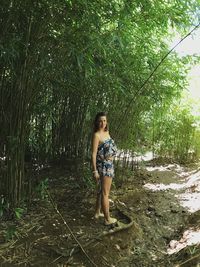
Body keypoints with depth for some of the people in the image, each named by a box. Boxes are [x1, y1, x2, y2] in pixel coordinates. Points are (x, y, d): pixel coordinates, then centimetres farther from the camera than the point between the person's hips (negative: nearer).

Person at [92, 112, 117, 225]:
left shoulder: (107, 132, 9)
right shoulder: (96, 135, -15)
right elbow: (94, 154, -18)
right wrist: (95, 171, -20)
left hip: (109, 165, 9)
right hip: (103, 166, -9)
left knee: (102, 190, 20)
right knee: (105, 193, 1)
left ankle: (98, 212, 34)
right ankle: (108, 219, 12)